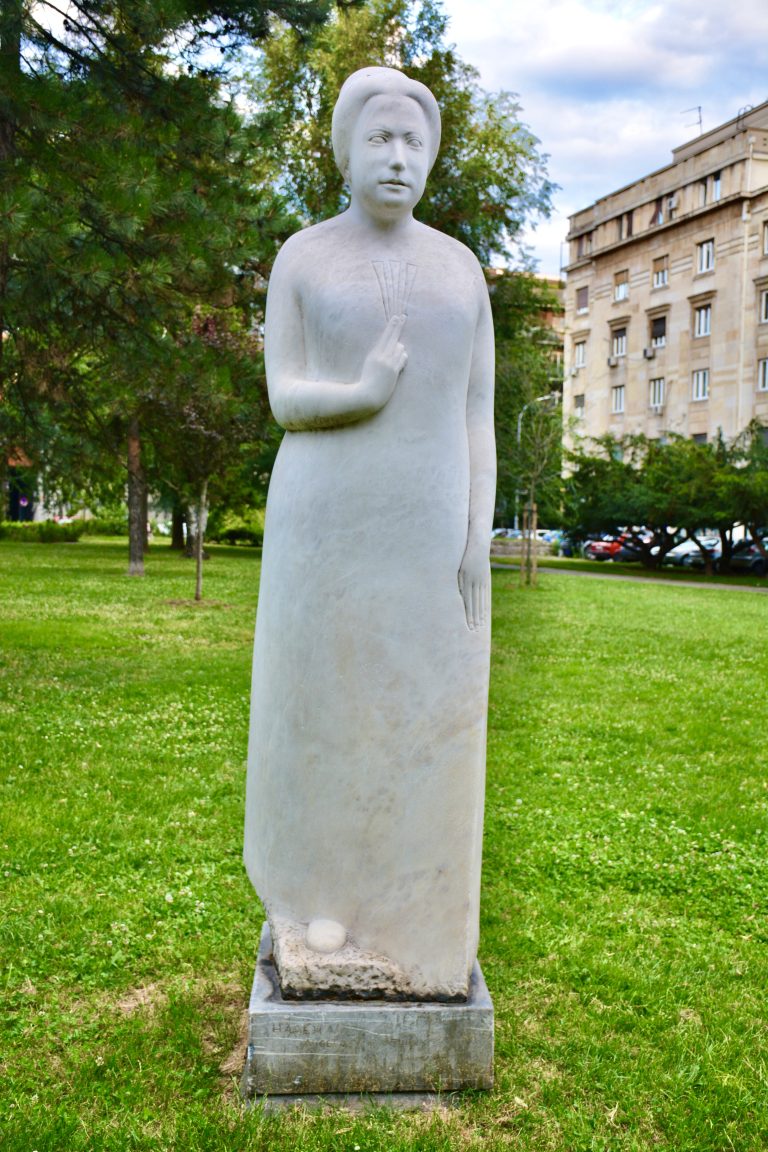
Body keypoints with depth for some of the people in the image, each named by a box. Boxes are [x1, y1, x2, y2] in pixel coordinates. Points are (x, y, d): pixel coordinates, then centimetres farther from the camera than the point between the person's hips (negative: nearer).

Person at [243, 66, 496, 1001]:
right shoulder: (300, 259, 2)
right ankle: (323, 889, 21)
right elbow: (283, 400, -2)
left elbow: (478, 411, 4)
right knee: (324, 700, 3)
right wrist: (363, 396, -23)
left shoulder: (459, 268, 9)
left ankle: (415, 894, 22)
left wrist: (479, 536, -5)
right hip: (327, 519, -2)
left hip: (427, 526, 2)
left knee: (425, 704, 5)